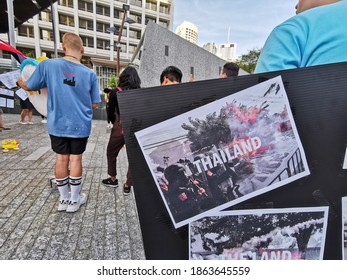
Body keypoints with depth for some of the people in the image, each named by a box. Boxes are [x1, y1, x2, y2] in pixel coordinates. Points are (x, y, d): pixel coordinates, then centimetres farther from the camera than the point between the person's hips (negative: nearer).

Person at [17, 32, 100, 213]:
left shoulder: (48, 65, -7)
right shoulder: (90, 74, -7)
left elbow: (28, 87, 7)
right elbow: (94, 104, -1)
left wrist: (19, 81, 30)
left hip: (58, 125, 1)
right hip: (80, 126, -1)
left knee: (61, 159, 12)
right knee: (75, 159, 8)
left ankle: (63, 199, 27)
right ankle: (74, 200, 21)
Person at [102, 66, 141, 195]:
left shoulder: (115, 92, -4)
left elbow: (110, 114, 3)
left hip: (120, 128, -1)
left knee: (111, 153, 23)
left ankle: (113, 180, 35)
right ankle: (127, 186, 19)